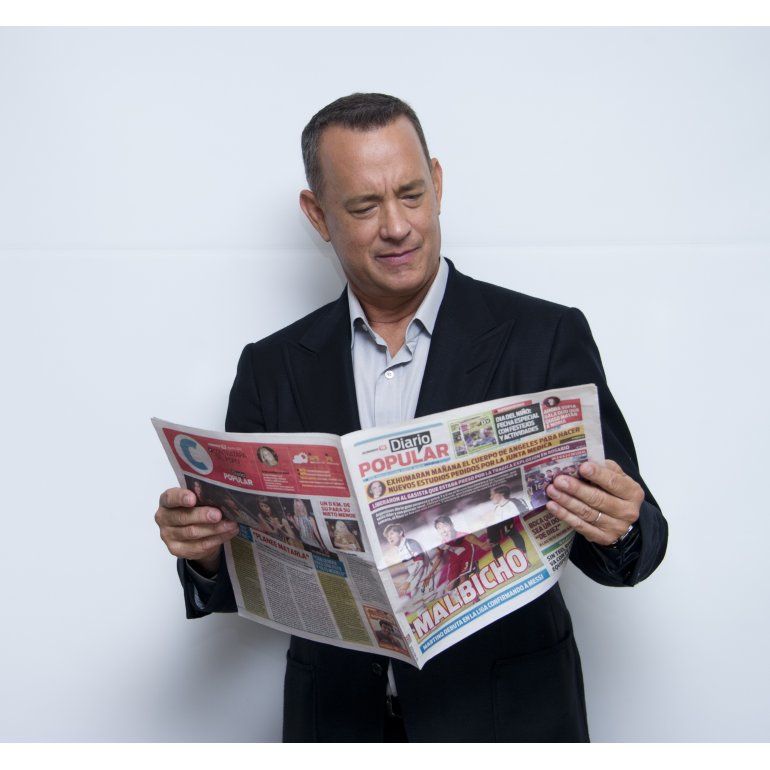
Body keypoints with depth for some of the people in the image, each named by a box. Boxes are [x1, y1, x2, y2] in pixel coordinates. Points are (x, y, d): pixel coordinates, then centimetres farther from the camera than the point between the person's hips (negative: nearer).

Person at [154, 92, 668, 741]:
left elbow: (629, 536, -7)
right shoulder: (272, 369, 0)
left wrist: (619, 529, -30)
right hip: (337, 718, 2)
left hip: (506, 716, -1)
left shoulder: (547, 337, -8)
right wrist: (206, 550, -20)